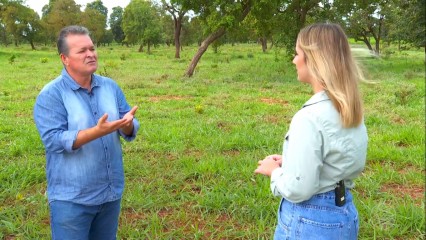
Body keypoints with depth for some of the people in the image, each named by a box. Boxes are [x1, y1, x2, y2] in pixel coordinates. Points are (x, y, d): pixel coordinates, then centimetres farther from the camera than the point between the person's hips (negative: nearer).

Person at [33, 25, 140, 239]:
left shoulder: (110, 86, 3)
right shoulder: (51, 95, -11)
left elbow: (130, 130, 2)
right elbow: (54, 140, -21)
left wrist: (127, 124, -22)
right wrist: (97, 131, -32)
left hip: (111, 192, 5)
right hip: (72, 198, -5)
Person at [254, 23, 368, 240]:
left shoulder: (309, 117, -25)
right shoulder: (352, 111, 0)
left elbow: (297, 190, -24)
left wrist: (275, 170, -5)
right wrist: (289, 161, 7)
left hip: (309, 221, -8)